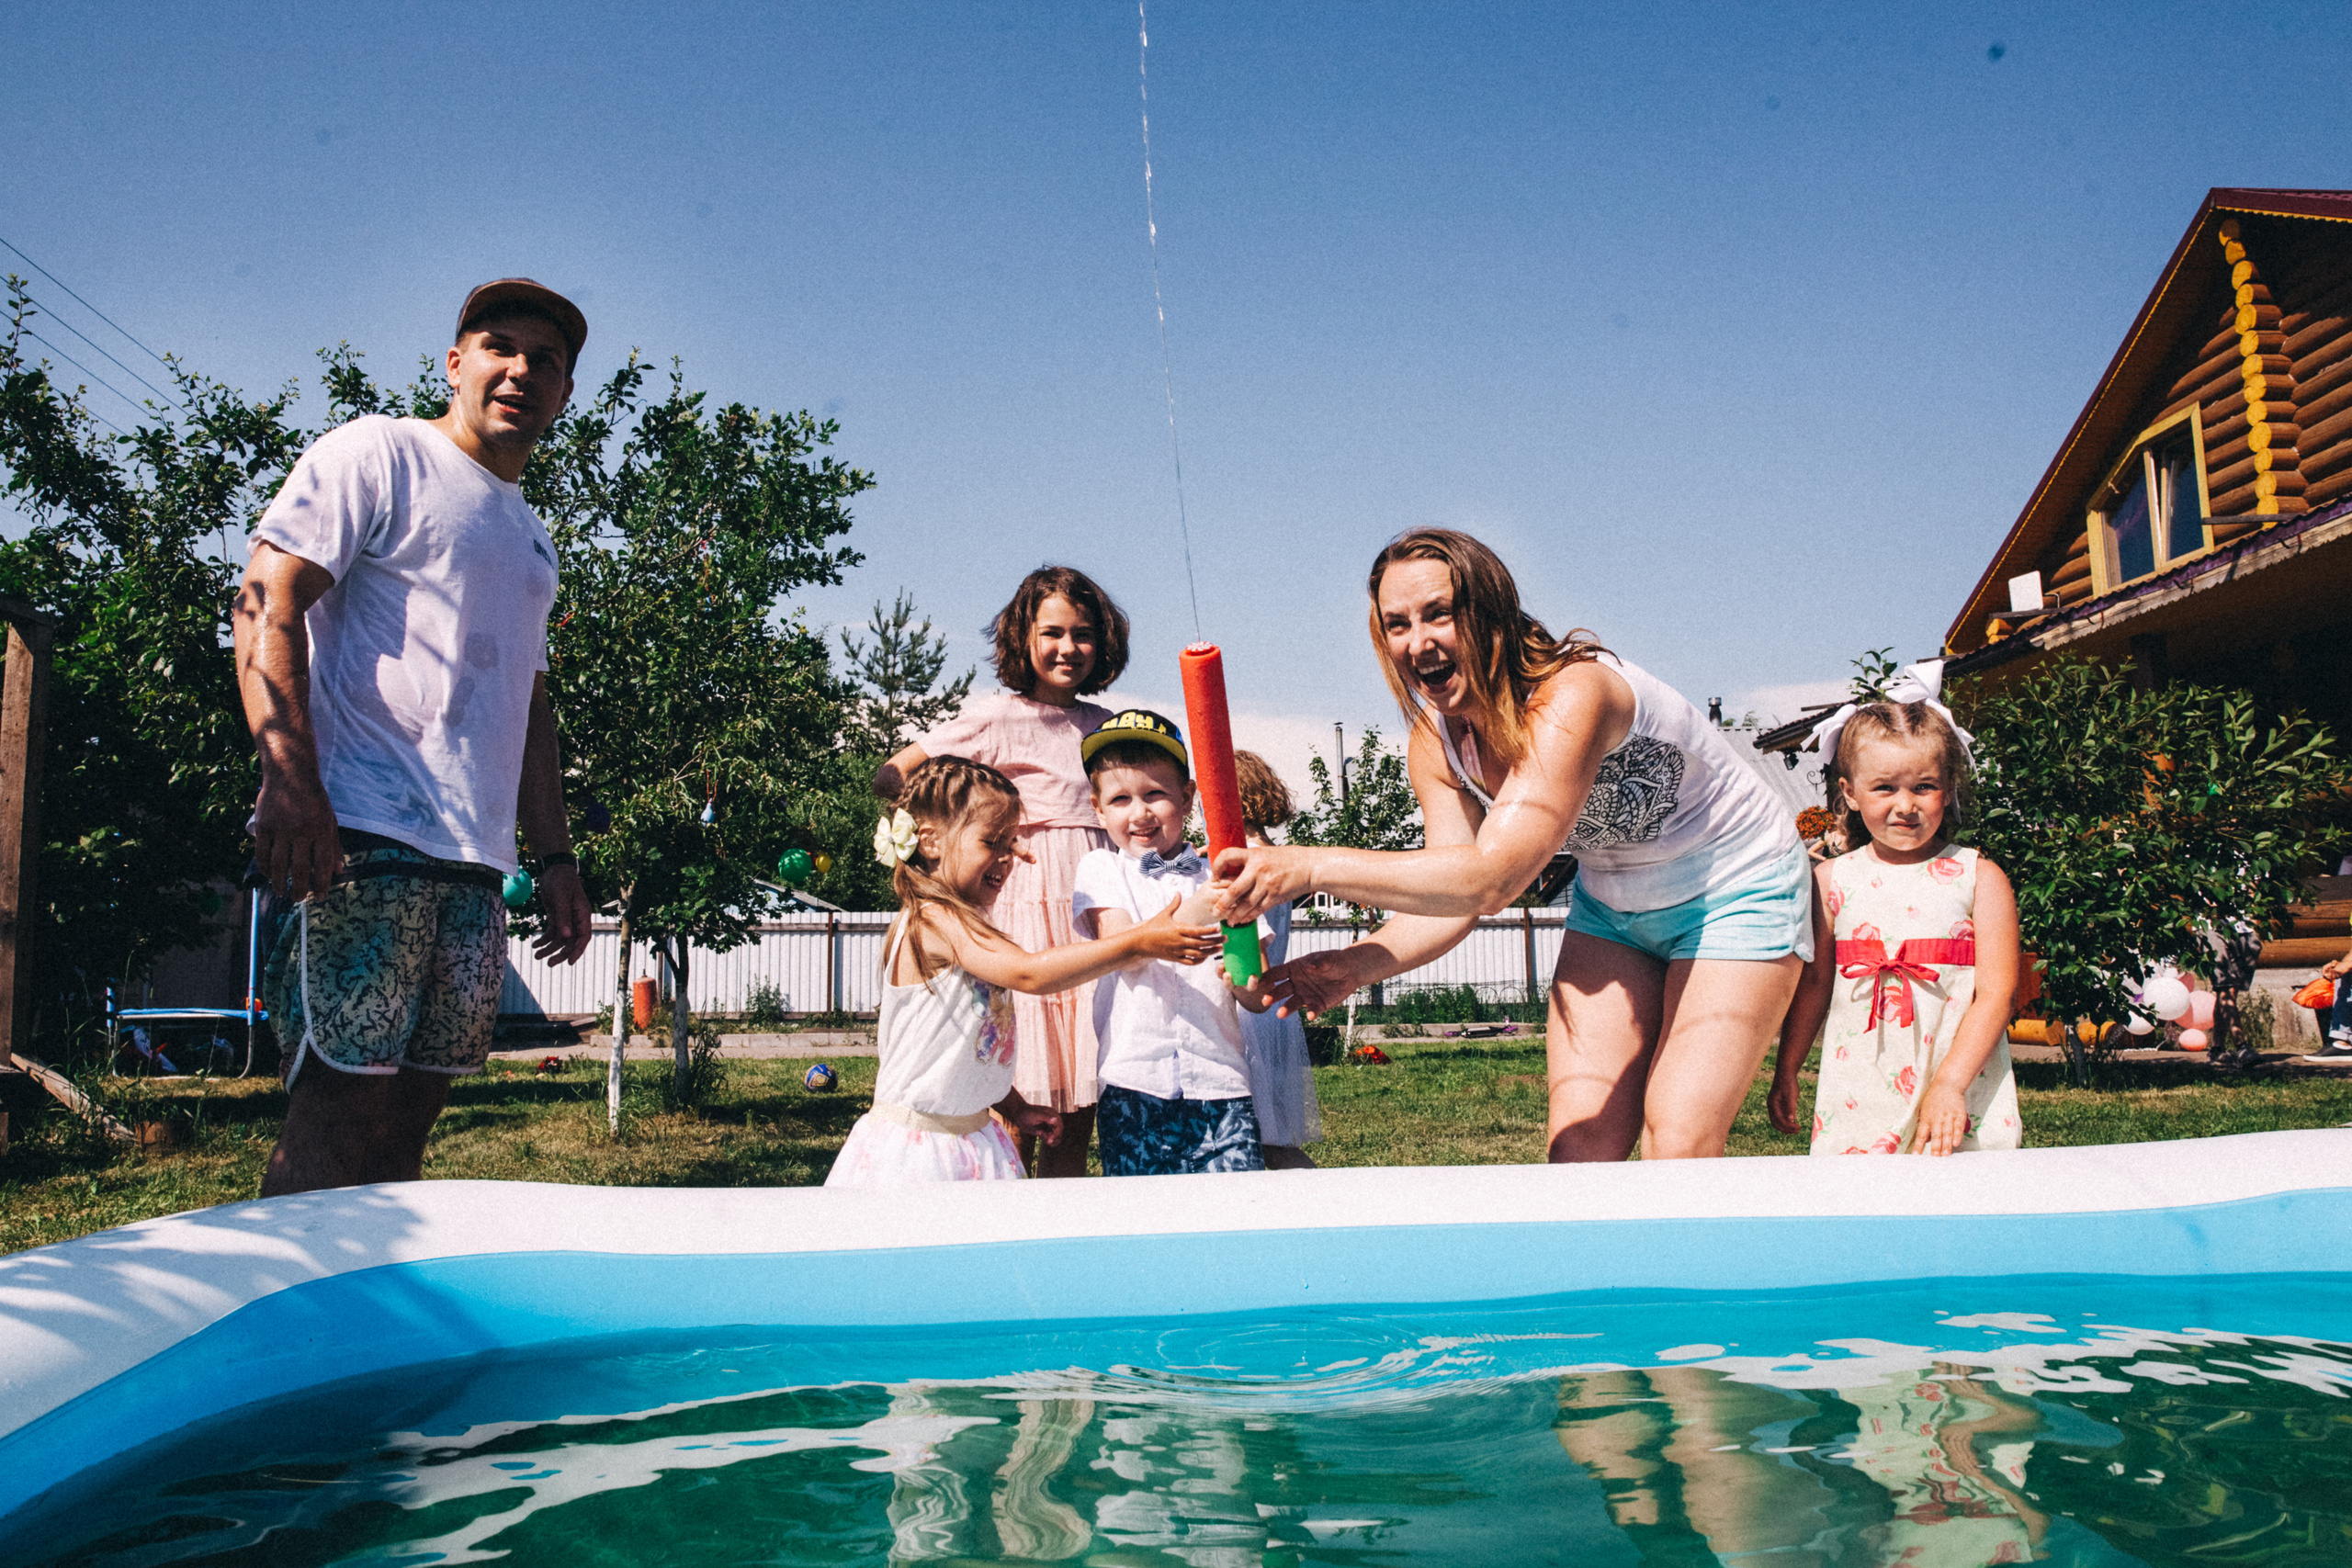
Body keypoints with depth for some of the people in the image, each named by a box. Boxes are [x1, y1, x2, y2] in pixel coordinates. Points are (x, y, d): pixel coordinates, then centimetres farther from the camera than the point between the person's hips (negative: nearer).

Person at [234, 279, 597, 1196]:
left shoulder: (533, 539, 25)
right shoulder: (378, 454, 3)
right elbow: (268, 601, -8)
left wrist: (555, 859, 18)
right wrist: (290, 779, -21)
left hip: (476, 860, 7)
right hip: (362, 838, -7)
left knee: (413, 1111, 7)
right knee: (341, 1103, -9)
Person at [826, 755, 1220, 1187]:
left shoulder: (961, 926, 13)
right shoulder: (934, 922, -19)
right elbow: (1029, 973, -32)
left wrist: (1015, 1107, 14)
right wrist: (1137, 943, -32)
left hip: (972, 1134, 9)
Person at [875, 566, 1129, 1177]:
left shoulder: (1103, 724, 14)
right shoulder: (995, 718, -1)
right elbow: (891, 778, 0)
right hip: (1026, 905, -5)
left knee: (1080, 1109, 7)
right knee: (1019, 1112, -6)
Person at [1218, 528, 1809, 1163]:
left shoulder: (1571, 695, -34)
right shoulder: (1436, 742, -10)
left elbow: (1492, 878, -44)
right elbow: (1454, 900, -15)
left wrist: (1312, 865, -50)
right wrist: (1352, 966, -33)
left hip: (1736, 893, -6)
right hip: (1614, 905, 6)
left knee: (1677, 1155, -15)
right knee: (1577, 1148, -4)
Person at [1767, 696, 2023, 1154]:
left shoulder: (1979, 878, -1)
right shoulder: (1831, 881, 4)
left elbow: (1996, 993, -7)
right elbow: (1814, 984, 10)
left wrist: (1950, 1084, -15)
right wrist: (1786, 1073, 12)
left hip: (1961, 1096, -1)